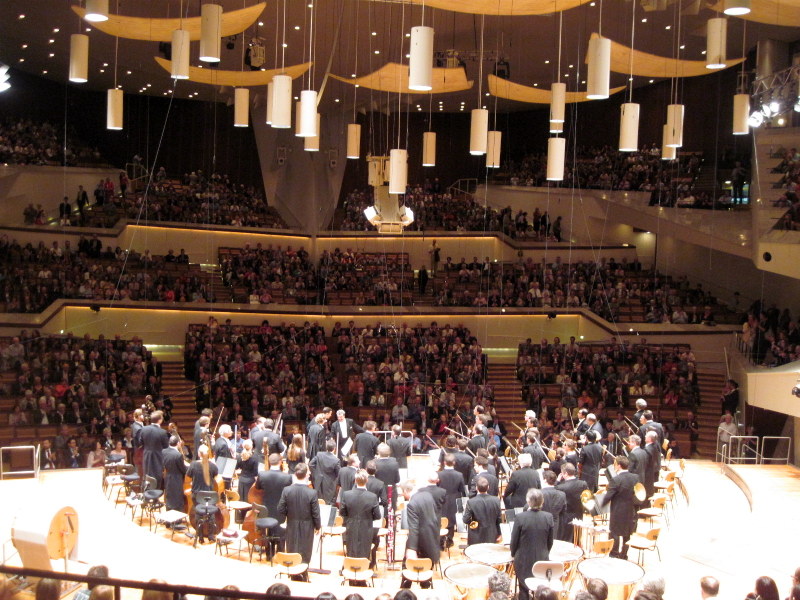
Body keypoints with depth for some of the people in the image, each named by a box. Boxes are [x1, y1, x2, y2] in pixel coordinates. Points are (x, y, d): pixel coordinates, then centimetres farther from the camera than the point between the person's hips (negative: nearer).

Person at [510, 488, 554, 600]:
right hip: (542, 560, 2)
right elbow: (550, 541, 1)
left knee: (524, 591, 13)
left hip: (523, 559, -2)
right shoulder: (548, 517, -10)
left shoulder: (520, 517, -17)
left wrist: (513, 553, 11)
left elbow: (514, 540, -8)